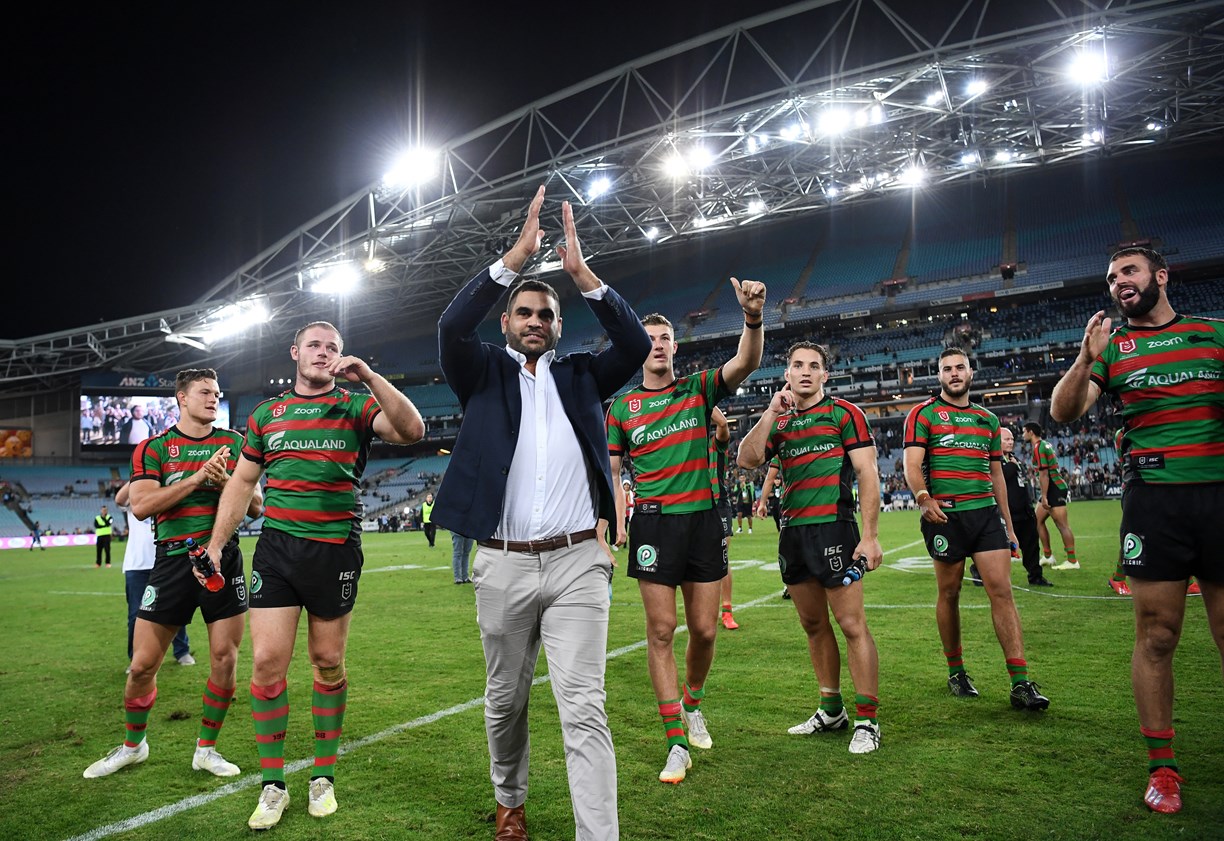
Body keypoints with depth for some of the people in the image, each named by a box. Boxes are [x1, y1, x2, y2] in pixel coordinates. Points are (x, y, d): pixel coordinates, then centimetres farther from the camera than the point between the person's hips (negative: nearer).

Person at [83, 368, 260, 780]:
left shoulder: (234, 443, 9)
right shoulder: (153, 447, 4)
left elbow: (256, 506, 7)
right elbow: (141, 506, -10)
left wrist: (226, 481, -12)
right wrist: (197, 478, -17)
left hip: (223, 558, 1)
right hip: (173, 559, -1)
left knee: (225, 659, 1)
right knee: (143, 664, 3)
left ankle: (206, 749, 19)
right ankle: (132, 745, 29)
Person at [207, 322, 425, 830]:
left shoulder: (356, 405, 4)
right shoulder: (265, 414, 13)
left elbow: (412, 430, -14)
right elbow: (241, 483, 17)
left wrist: (369, 376, -20)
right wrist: (215, 546, 11)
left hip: (336, 551, -2)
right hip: (276, 548, 2)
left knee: (328, 663, 7)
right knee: (266, 661, -4)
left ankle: (323, 777, 23)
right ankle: (273, 786, 12)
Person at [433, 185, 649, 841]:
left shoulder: (580, 376, 13)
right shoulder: (485, 374, 9)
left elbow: (635, 344, -2)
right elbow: (452, 328, -10)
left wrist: (581, 272, -7)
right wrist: (515, 256, -13)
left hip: (577, 562, 0)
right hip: (503, 565, 1)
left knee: (584, 709, -6)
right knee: (506, 699, 17)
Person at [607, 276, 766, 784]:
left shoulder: (699, 389, 7)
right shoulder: (622, 407, 7)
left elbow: (747, 362, -10)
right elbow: (609, 470, 7)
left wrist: (754, 316, -28)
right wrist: (610, 520, -8)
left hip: (703, 518, 1)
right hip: (654, 522, -1)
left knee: (704, 630, 6)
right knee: (661, 629, -2)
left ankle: (692, 705, 35)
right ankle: (677, 743, 9)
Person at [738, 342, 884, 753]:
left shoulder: (844, 413, 1)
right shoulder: (779, 421, 15)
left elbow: (868, 473, -5)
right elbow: (747, 459, 1)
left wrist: (870, 535, -11)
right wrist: (771, 413, -4)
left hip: (833, 527, -6)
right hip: (792, 532, 6)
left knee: (852, 625, -5)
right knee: (813, 625, 12)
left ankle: (867, 721, 4)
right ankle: (832, 711, 24)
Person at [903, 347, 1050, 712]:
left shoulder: (988, 419, 17)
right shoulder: (923, 414, 2)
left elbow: (996, 474, 21)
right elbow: (912, 466, -9)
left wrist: (1008, 524, 19)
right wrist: (924, 499, -28)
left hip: (986, 512, 4)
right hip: (944, 515, -3)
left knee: (1002, 590, -4)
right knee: (949, 594, 6)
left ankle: (1021, 683, -2)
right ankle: (956, 672, 22)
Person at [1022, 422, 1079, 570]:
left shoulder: (1038, 447, -14)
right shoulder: (1045, 444, 14)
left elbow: (1044, 474, -19)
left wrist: (1044, 496, -20)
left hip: (1055, 489, -10)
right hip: (1054, 488, 10)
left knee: (1062, 525, -7)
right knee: (1038, 521, 13)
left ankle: (1072, 561, -4)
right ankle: (1047, 556, 17)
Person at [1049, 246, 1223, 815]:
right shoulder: (1111, 345, 10)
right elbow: (1063, 412, 1)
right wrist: (1086, 359, -15)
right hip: (1153, 496, -1)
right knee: (1156, 635, 0)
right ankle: (1162, 766, 10)